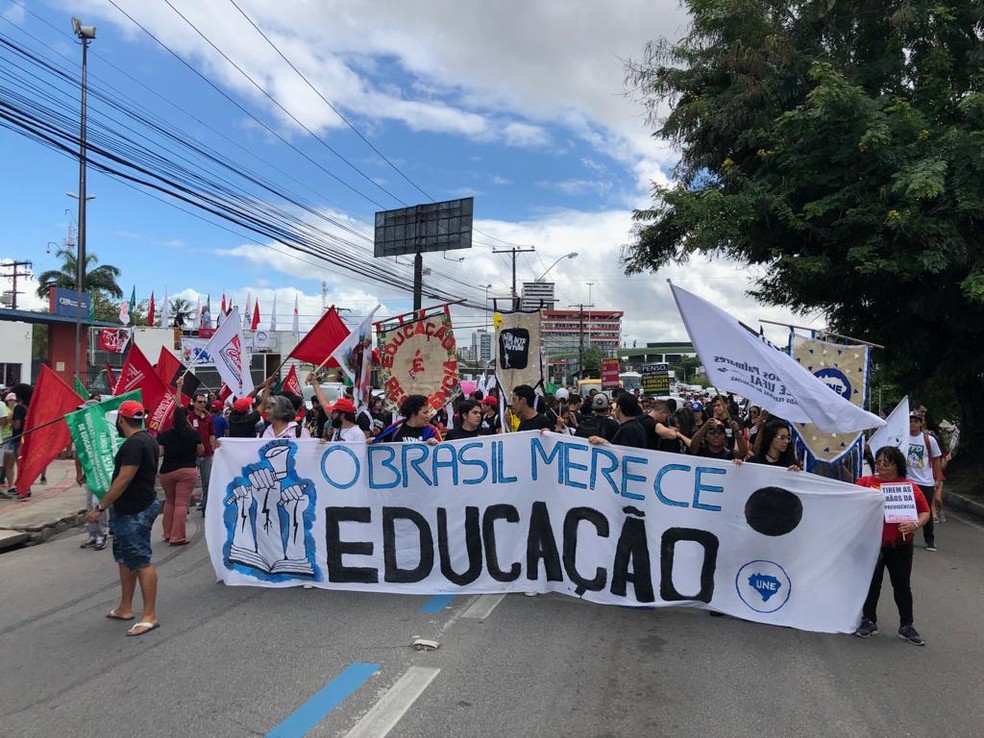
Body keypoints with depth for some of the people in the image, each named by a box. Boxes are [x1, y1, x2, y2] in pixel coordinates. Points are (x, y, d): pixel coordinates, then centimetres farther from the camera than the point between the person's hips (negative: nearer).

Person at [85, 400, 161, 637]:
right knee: (125, 557, 19)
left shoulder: (134, 444, -20)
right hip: (132, 510, 11)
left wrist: (100, 507, -19)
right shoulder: (147, 439, 12)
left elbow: (124, 480, -24)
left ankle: (150, 616, -2)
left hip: (134, 512, -11)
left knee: (141, 561, -7)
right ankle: (125, 608, 30)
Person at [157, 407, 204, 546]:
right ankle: (177, 537, -3)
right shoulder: (193, 434, -5)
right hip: (187, 470, -2)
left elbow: (159, 452, -4)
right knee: (182, 504, -2)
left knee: (169, 502, 19)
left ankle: (168, 533, 25)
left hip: (167, 471, 2)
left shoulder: (164, 435, -4)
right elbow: (201, 451, 6)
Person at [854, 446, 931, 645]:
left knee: (902, 585, 10)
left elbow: (925, 512, 0)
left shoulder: (910, 487, -1)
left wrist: (915, 525, -16)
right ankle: (869, 621, 25)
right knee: (872, 584, 12)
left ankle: (906, 626, 24)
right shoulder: (866, 482, 0)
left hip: (900, 546, 0)